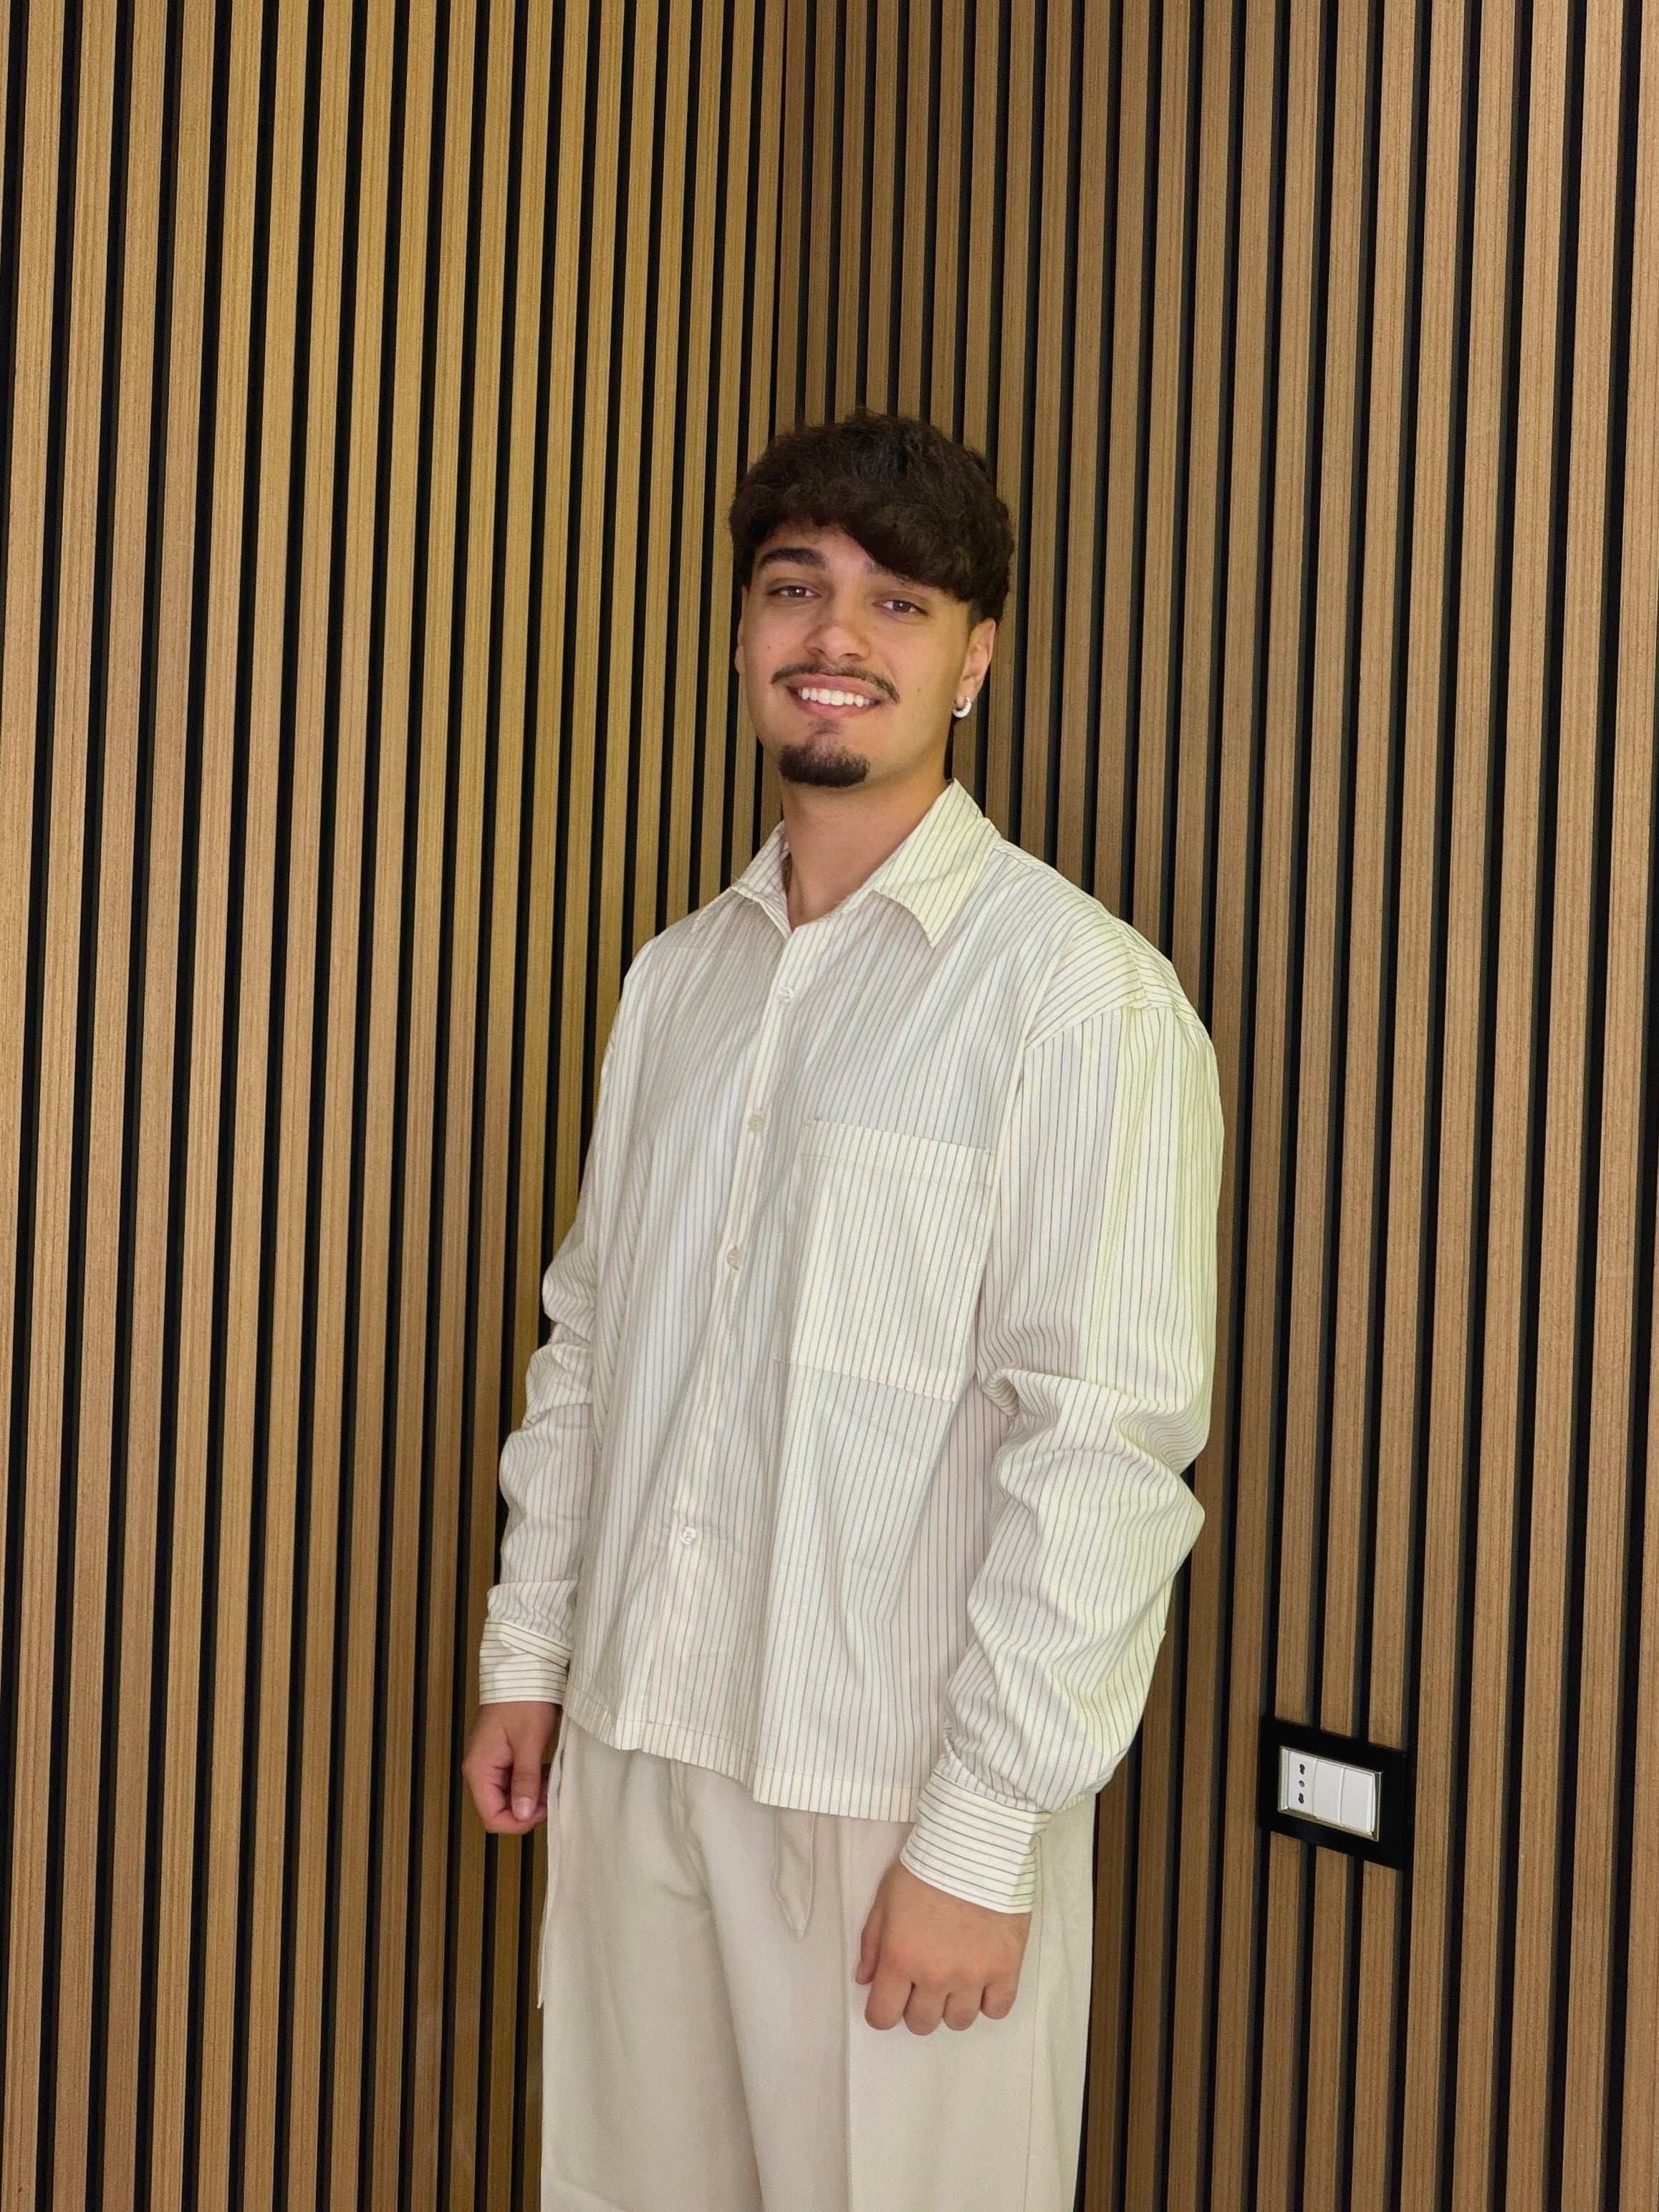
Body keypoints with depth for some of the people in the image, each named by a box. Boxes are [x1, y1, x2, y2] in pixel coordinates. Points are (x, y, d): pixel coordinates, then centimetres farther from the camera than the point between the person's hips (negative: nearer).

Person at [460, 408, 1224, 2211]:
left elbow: (1107, 1445, -16)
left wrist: (984, 1836, -17)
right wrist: (525, 1652, 13)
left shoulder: (1077, 988, -12)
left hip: (898, 1789, -6)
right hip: (634, 1744, 6)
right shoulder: (677, 977, 11)